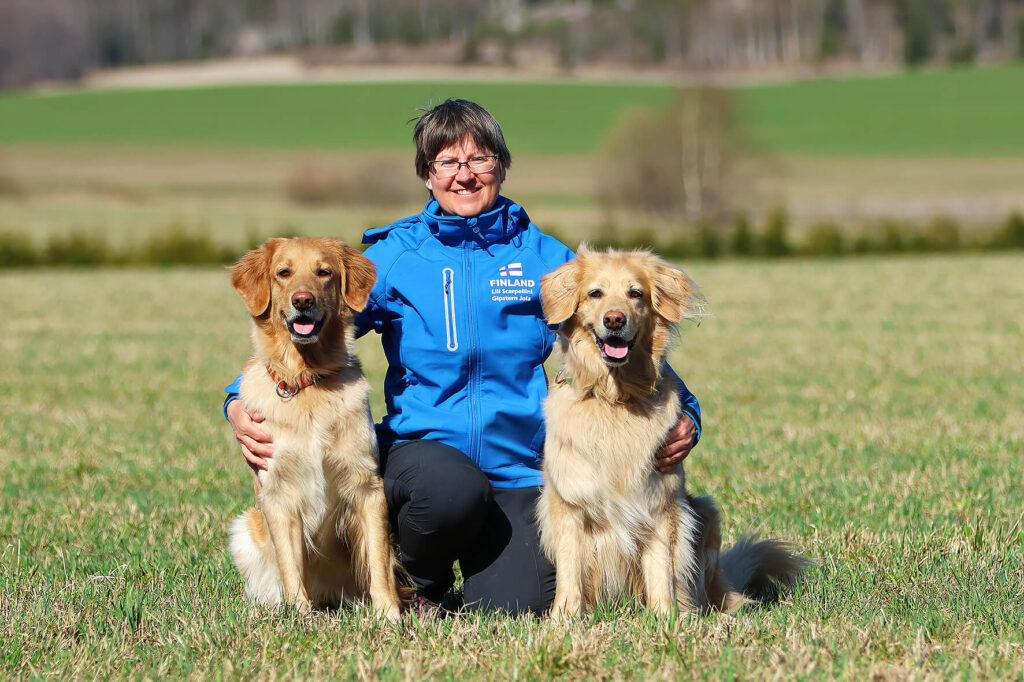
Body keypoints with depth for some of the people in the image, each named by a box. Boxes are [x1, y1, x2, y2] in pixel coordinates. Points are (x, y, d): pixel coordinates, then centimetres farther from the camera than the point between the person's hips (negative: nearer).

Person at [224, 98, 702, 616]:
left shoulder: (545, 258, 7)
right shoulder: (394, 257, 5)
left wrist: (683, 415, -12)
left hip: (518, 470, 1)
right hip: (418, 450, -1)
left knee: (512, 606, -21)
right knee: (455, 486, -37)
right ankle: (418, 585, -2)